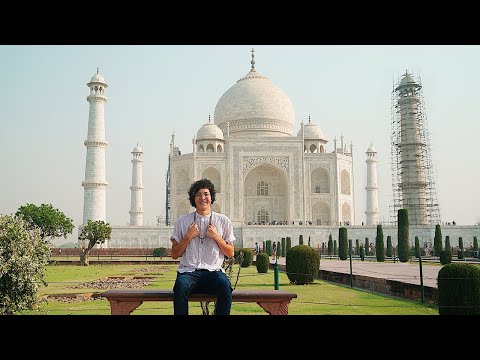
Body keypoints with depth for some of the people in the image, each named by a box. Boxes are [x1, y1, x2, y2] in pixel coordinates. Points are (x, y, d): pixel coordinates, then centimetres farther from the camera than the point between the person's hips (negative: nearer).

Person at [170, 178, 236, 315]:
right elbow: (174, 255, 11)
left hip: (214, 271, 0)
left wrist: (216, 237, -3)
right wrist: (188, 237, -3)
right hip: (189, 271, 0)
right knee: (180, 285, -35)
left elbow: (230, 254, 12)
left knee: (225, 286, -34)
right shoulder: (182, 221, 11)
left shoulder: (223, 221, 11)